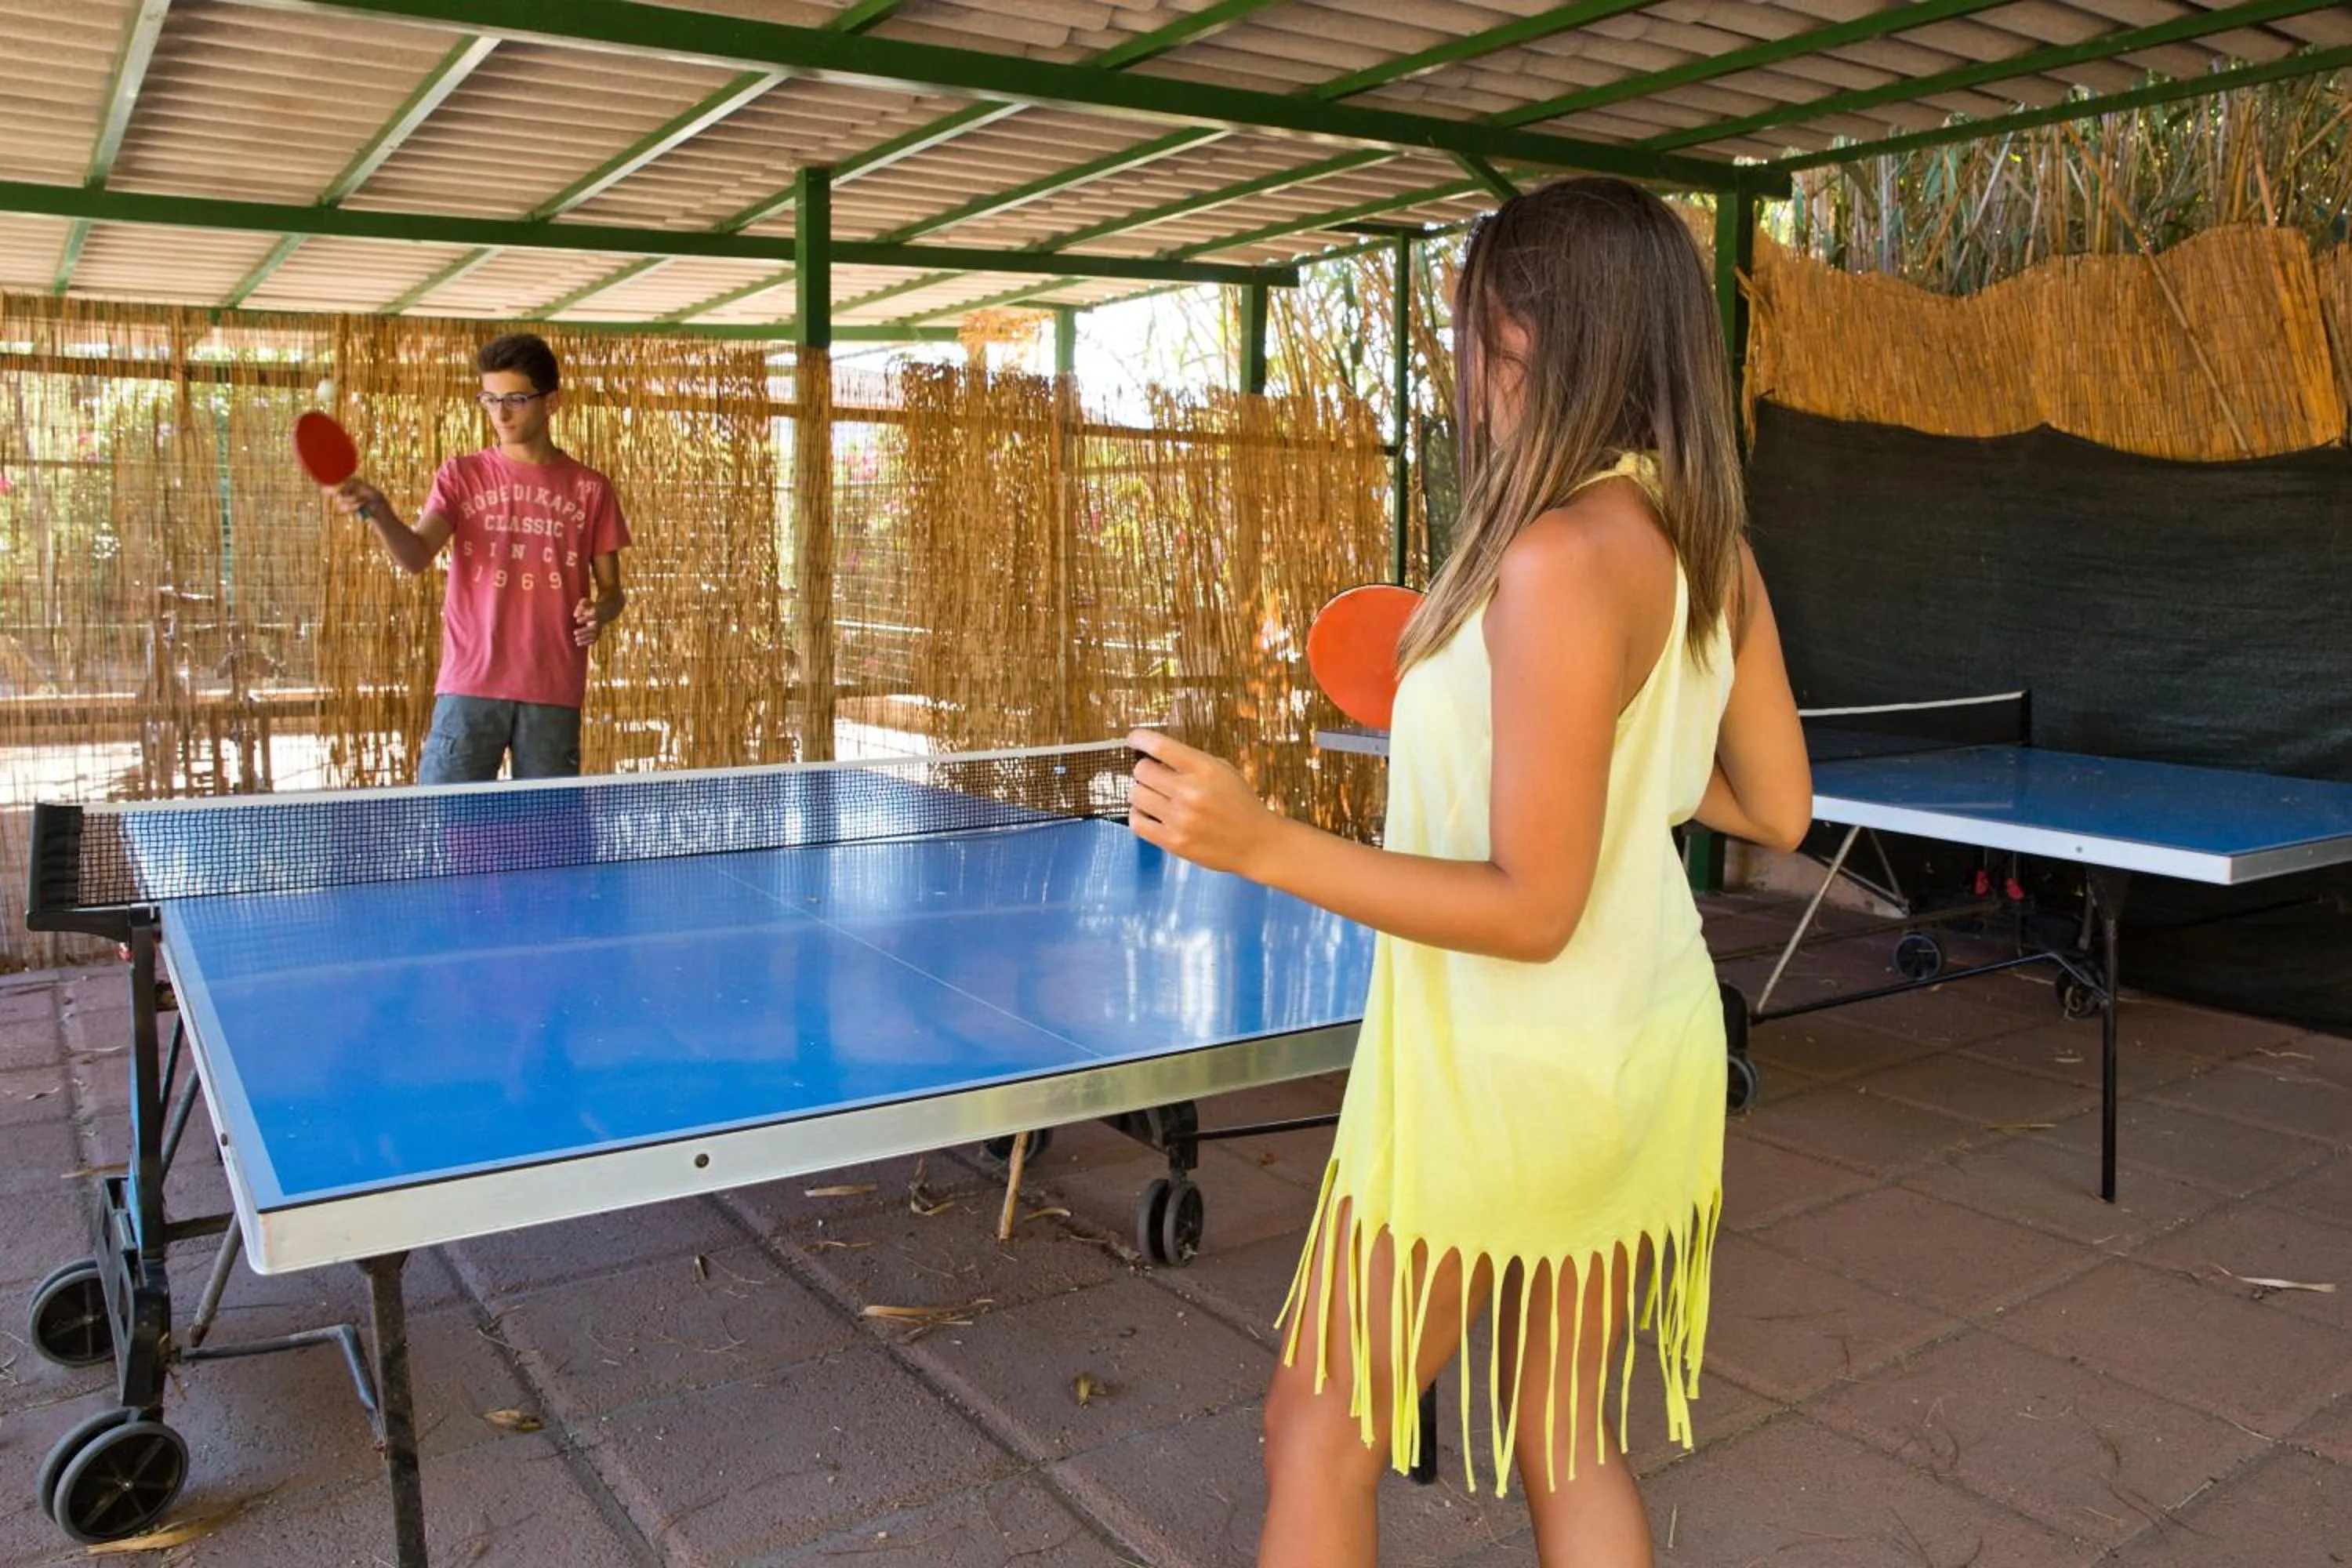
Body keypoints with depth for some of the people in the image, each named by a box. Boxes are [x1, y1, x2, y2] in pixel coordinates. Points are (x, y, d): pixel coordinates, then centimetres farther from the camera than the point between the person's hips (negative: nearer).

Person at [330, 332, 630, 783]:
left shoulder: (590, 488, 7)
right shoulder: (461, 476, 8)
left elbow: (611, 589, 11)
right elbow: (417, 555, -6)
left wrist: (600, 612, -12)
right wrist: (378, 509, -26)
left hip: (554, 695, 0)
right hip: (468, 686, 0)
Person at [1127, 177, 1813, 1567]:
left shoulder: (1558, 558, -24)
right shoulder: (1714, 554, 1)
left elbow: (1532, 907, -23)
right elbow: (1779, 810, 11)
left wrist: (1261, 842, -28)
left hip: (1507, 1079, -8)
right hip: (1646, 1066, 8)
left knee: (1320, 1438, 13)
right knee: (1572, 1450, 22)